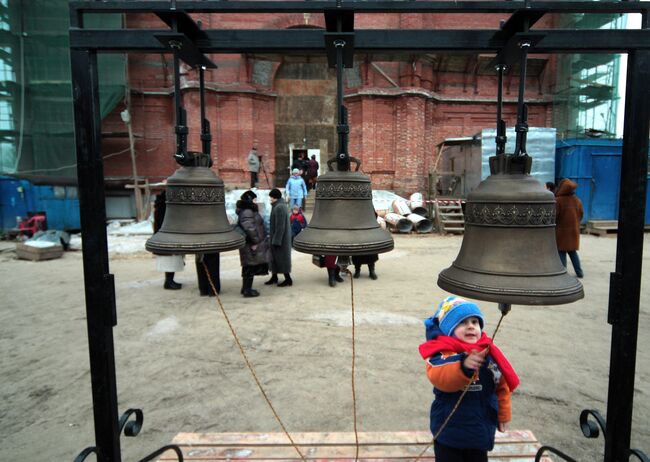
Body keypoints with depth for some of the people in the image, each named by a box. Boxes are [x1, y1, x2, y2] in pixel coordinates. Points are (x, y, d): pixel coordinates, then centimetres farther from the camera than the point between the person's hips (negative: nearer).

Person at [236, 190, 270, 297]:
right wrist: (254, 241, -21)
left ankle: (246, 288, 28)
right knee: (250, 267, -3)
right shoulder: (247, 213, -20)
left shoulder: (250, 211, 14)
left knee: (249, 267, 18)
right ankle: (247, 290, 5)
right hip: (251, 245, -11)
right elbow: (249, 228, -29)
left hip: (252, 244, 11)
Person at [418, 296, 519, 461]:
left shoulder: (489, 353, -4)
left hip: (481, 430, 5)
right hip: (449, 432, -5)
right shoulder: (443, 353, -21)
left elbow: (502, 386, 10)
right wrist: (463, 366, -58)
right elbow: (439, 378, -43)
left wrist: (503, 415, 16)